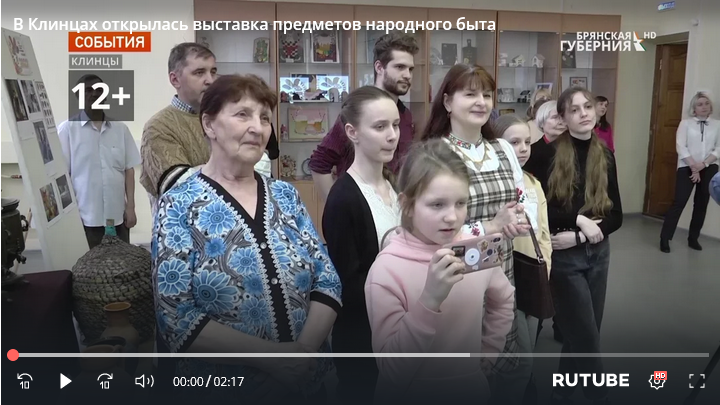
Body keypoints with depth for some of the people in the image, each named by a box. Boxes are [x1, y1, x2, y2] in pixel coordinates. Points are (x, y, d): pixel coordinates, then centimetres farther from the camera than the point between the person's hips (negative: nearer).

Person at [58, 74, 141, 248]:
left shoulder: (120, 129, 8)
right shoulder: (67, 129, -1)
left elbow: (129, 170, 9)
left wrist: (131, 207, 5)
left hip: (117, 215, 3)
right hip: (85, 216, -3)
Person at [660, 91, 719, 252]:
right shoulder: (686, 123, 2)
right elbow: (681, 147, -6)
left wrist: (703, 164, -13)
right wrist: (694, 167, -12)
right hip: (687, 167, -3)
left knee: (701, 204, 8)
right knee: (679, 202, -9)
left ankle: (693, 238, 19)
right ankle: (665, 238, -5)